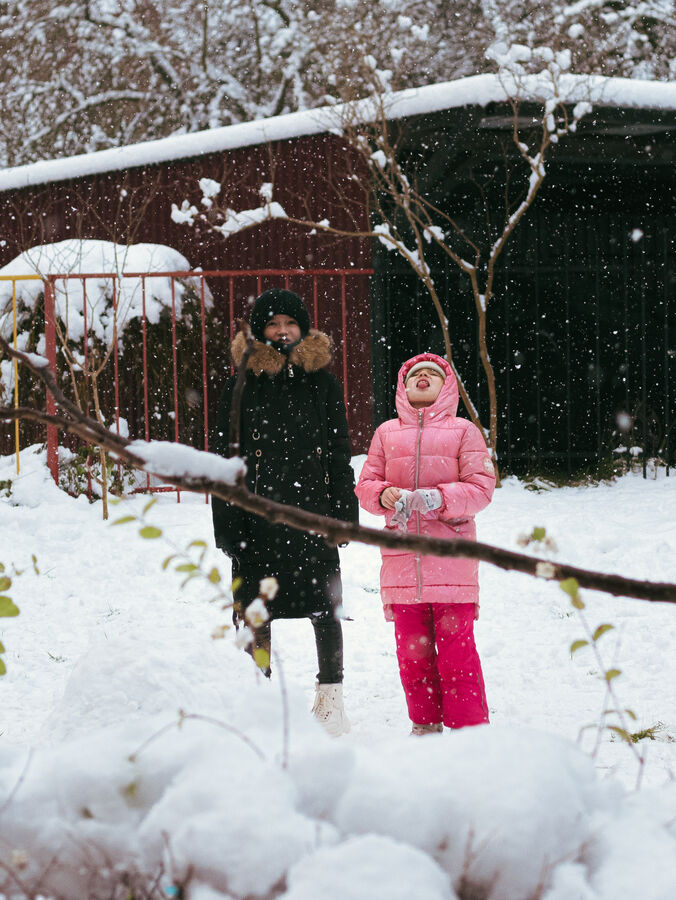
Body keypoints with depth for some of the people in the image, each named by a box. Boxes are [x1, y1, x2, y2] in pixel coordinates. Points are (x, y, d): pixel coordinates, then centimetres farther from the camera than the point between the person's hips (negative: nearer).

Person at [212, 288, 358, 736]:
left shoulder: (322, 382, 7)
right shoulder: (242, 384, 4)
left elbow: (340, 453, 8)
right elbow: (226, 456, 3)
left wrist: (344, 513, -1)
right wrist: (227, 523, -4)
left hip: (312, 513, 0)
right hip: (258, 514, 0)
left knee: (325, 607, 0)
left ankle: (331, 700, 8)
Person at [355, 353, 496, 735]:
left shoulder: (463, 430, 6)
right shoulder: (387, 433, 15)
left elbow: (482, 487, 0)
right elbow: (365, 484, 14)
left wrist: (439, 498, -16)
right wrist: (384, 495, -9)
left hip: (451, 556, -3)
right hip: (402, 558, 3)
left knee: (456, 645, -7)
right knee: (412, 647, 6)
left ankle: (469, 728, 0)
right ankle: (425, 725, 16)